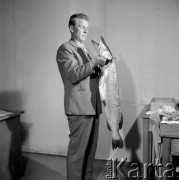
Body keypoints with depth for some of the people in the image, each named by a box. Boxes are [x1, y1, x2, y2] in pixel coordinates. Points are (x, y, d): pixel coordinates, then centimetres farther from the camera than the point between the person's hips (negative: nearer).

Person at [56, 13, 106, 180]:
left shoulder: (85, 50, 22)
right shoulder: (65, 49, -5)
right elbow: (74, 75, -17)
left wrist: (102, 64, 6)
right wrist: (94, 63, -23)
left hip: (92, 106, 8)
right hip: (79, 107, -8)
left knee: (90, 147, 14)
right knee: (78, 149, -2)